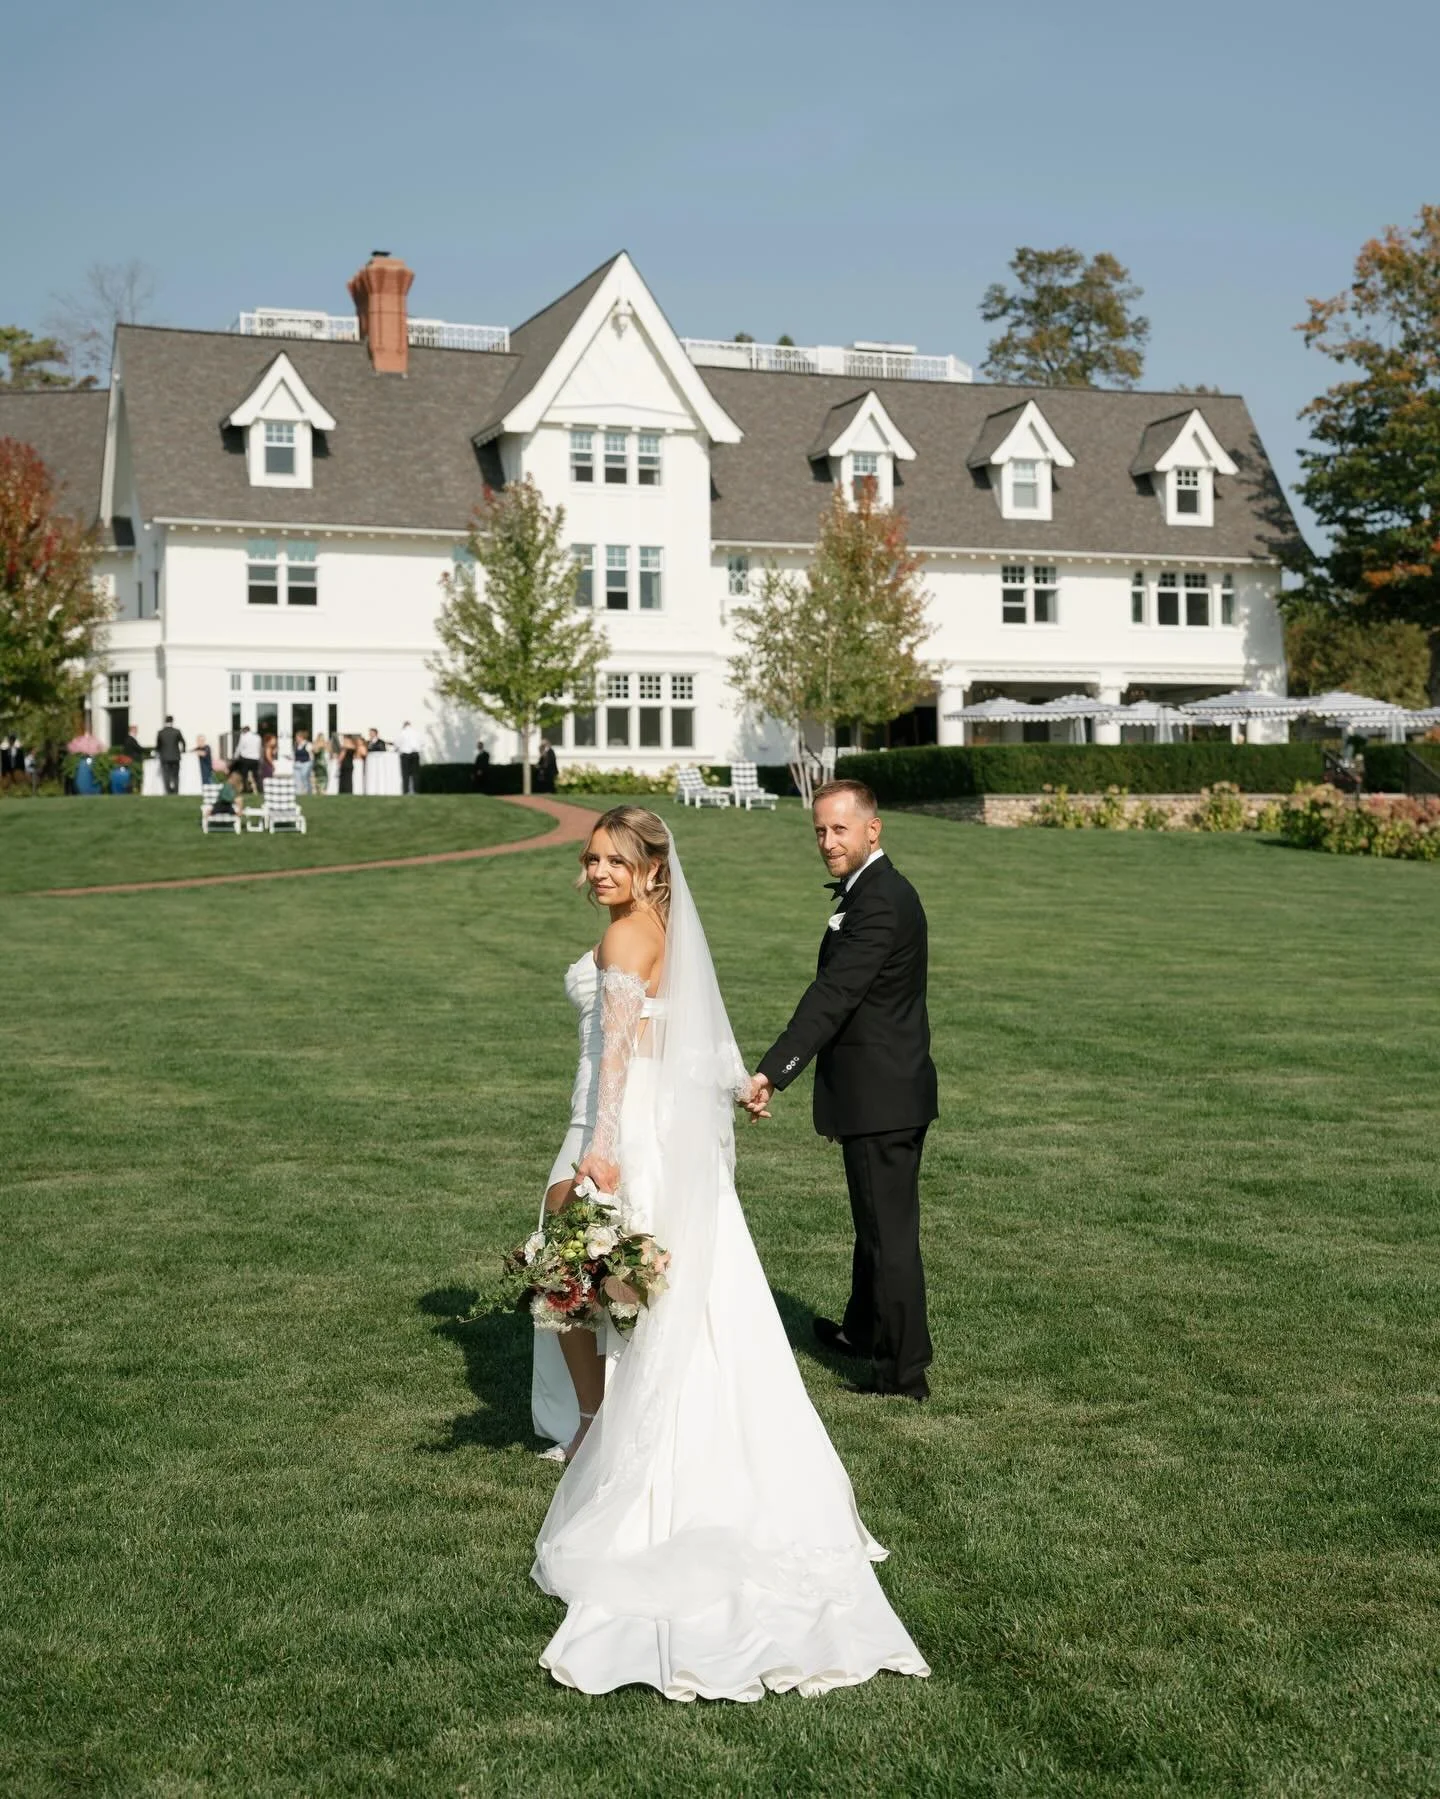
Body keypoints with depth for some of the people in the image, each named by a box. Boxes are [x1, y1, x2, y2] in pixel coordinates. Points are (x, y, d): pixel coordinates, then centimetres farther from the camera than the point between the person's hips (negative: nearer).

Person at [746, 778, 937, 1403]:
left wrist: (770, 1073, -36)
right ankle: (863, 1329, 42)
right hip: (886, 1089, 11)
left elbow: (831, 997, -31)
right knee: (876, 1218, 24)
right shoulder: (882, 890, 12)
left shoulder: (878, 902, -21)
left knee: (889, 1229, -2)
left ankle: (903, 1371, 7)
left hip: (879, 1095, -11)